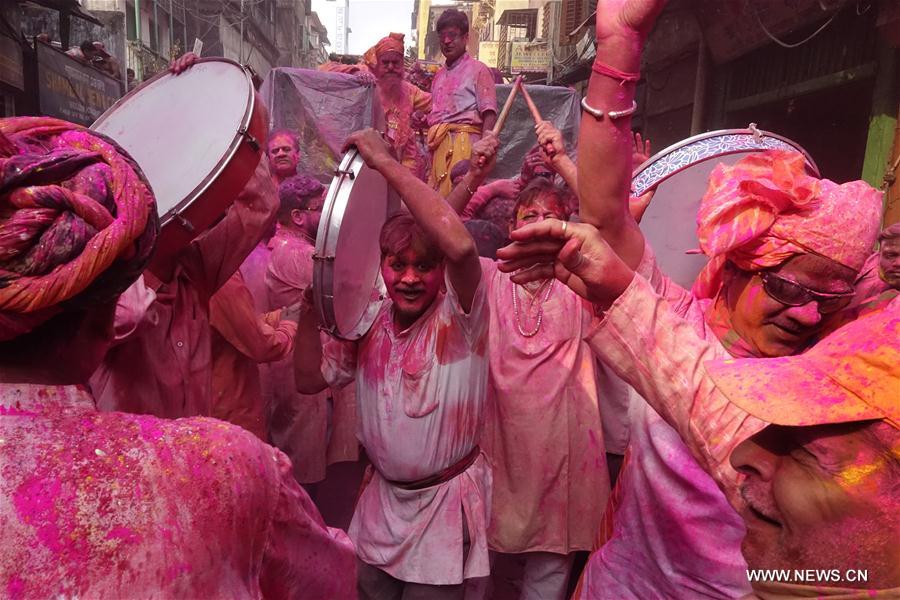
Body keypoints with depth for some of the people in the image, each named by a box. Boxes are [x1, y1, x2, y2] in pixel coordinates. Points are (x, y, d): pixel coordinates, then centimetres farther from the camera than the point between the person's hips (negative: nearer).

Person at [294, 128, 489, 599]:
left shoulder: (458, 317, -18)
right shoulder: (369, 323, -2)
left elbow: (460, 245, -38)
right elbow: (310, 379, -1)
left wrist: (385, 163, -33)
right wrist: (311, 306, -15)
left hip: (446, 500, -5)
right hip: (382, 498, 5)